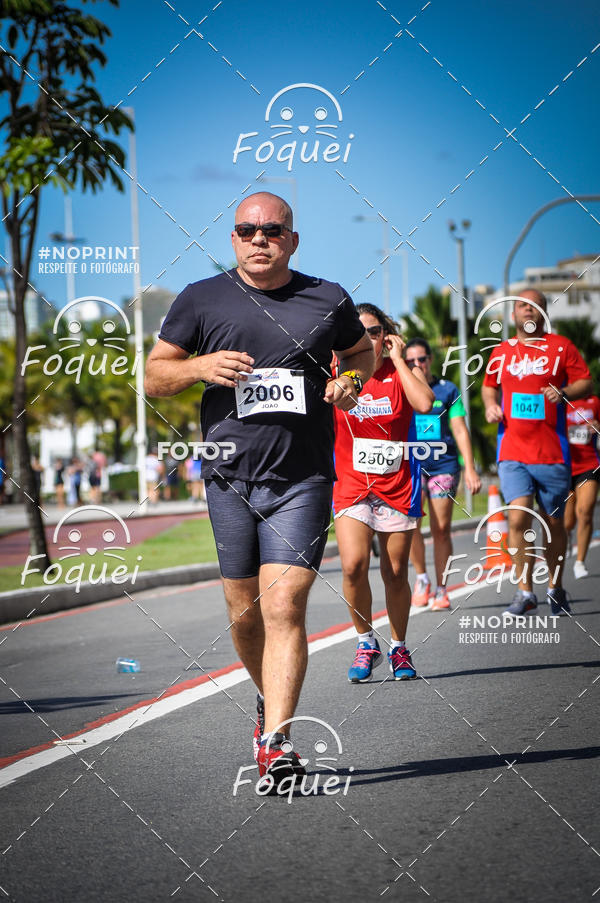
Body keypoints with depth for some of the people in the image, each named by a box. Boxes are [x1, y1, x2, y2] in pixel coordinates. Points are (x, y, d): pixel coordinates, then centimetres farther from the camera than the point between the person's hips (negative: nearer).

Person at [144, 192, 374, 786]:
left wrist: (352, 381, 2)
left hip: (302, 480, -2)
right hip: (229, 475, 2)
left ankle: (275, 743, -16)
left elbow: (361, 350, 26)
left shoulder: (328, 301, 6)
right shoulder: (201, 301, 5)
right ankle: (269, 698, 37)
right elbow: (153, 376, 8)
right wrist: (200, 366, -13)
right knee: (244, 612, 9)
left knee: (284, 607, -14)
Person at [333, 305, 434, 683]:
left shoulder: (402, 373, 0)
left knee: (395, 573, 5)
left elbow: (424, 403, -20)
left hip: (397, 488, 0)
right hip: (352, 487, 0)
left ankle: (399, 648, 25)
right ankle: (366, 643, 3)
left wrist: (397, 359, -13)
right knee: (353, 566, -18)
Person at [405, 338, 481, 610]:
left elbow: (460, 431, 5)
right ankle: (421, 577, 3)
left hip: (444, 465, 0)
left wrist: (470, 468, -2)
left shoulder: (447, 390, 6)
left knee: (441, 529, -2)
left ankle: (441, 589, 8)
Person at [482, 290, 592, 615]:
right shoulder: (501, 351, 11)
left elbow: (586, 383, 2)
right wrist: (491, 404, 5)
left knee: (554, 523, 7)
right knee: (518, 517, -14)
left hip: (552, 452, -1)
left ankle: (555, 588, 25)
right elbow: (489, 385, 26)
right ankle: (525, 590, -4)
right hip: (512, 452, 1)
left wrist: (564, 392, -17)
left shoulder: (560, 346, 3)